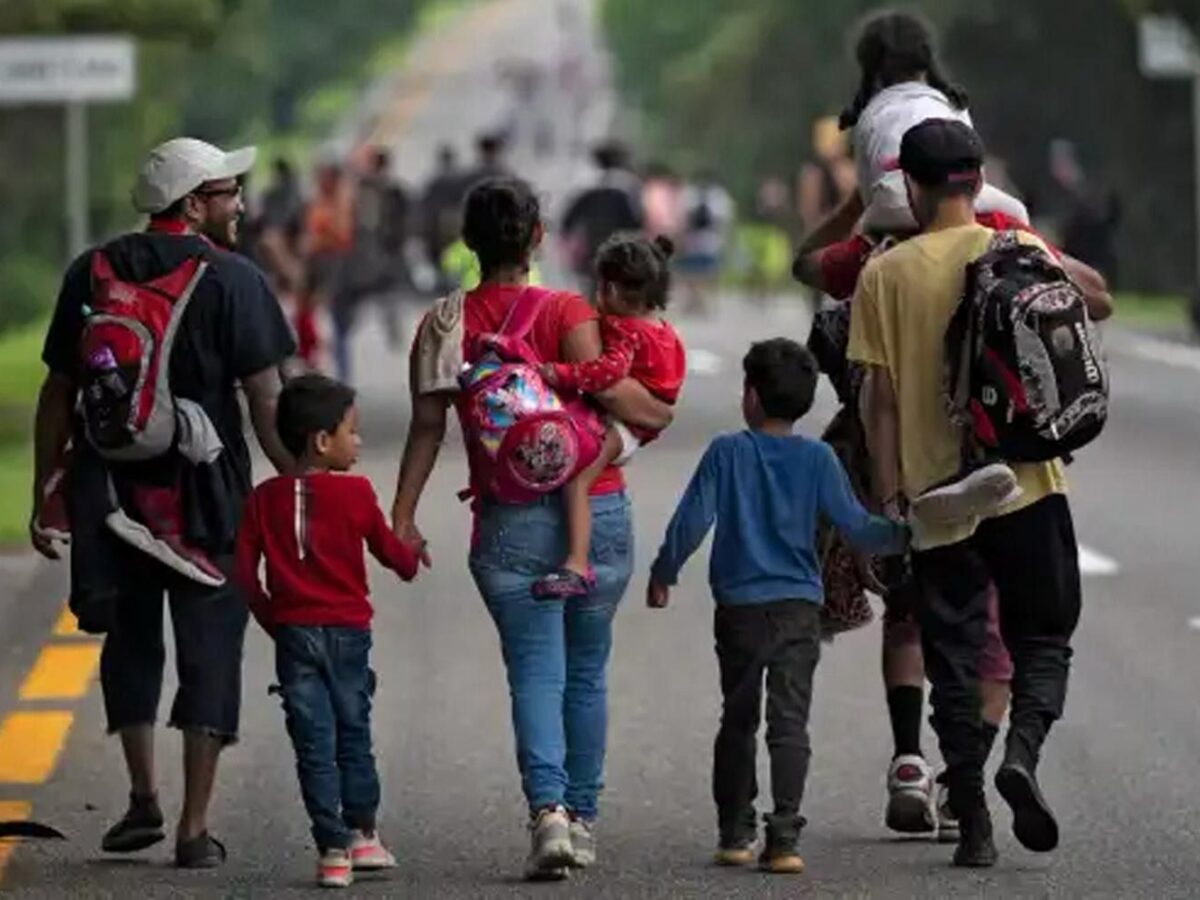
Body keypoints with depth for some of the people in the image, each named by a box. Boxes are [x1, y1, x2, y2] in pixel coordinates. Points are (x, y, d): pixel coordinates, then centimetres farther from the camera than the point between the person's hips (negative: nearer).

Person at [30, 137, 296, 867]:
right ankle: (195, 828, 2)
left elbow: (58, 394, 8)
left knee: (130, 642, 21)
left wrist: (45, 489, 15)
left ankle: (144, 798, 21)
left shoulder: (91, 276, 5)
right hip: (208, 498, -4)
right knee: (210, 652, 4)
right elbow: (266, 400, -11)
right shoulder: (232, 281, -7)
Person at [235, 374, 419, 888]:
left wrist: (271, 619, 11)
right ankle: (362, 835, 23)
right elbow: (386, 548, 5)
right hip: (347, 629, -2)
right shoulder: (355, 493, -7)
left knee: (313, 743, 2)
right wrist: (412, 563, 27)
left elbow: (244, 571, -1)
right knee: (353, 735, 14)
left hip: (293, 633, 2)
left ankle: (332, 849, -2)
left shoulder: (264, 499, 1)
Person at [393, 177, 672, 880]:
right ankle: (582, 817, 20)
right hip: (596, 510, 0)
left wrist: (403, 515, -1)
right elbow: (603, 383, -17)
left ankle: (549, 806, -22)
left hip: (508, 522, 0)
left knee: (535, 671, 0)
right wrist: (658, 413, 3)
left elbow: (428, 425, -3)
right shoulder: (566, 312, -5)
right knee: (587, 670, 14)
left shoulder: (446, 324, 1)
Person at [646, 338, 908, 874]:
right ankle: (784, 836, -15)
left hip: (739, 609, 0)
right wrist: (904, 535, 14)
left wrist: (663, 575, 8)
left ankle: (734, 833, 19)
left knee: (737, 720, 14)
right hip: (799, 608, 0)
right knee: (789, 721, -3)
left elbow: (691, 522, -4)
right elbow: (855, 527, -1)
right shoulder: (817, 459, -1)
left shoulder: (726, 453, -2)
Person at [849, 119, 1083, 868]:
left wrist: (889, 492, 1)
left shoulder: (885, 276, -3)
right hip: (1026, 483, 0)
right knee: (1043, 638, 11)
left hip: (937, 495, 0)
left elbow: (880, 397, -4)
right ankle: (1023, 752, -16)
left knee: (955, 658, 7)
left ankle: (973, 824, 4)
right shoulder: (1020, 253, -3)